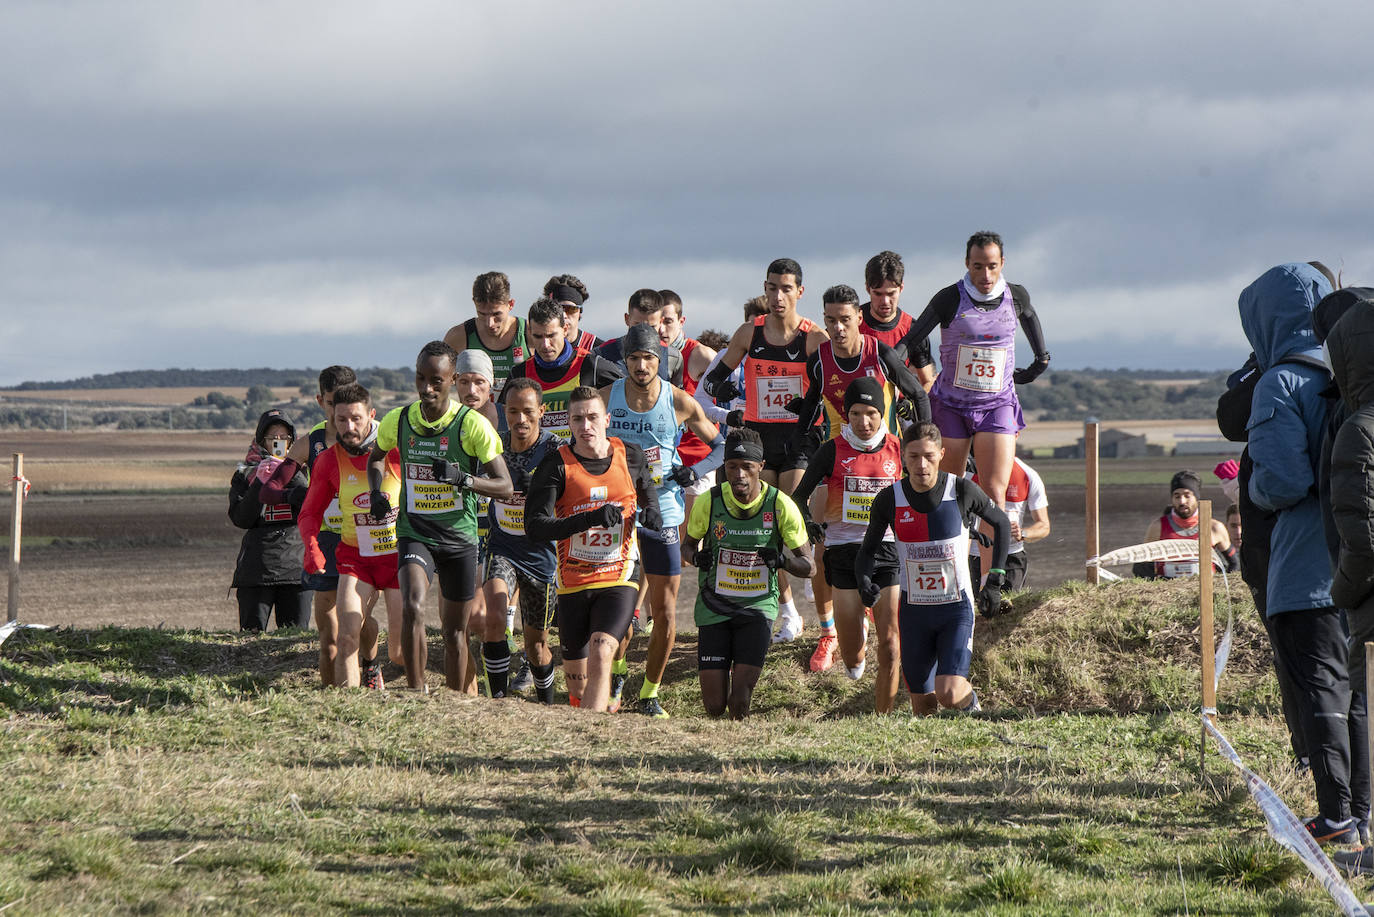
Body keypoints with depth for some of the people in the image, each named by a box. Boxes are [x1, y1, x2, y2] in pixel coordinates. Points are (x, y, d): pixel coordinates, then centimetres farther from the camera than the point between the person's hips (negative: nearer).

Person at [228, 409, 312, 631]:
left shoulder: (300, 472, 12)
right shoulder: (245, 475, 11)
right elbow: (241, 519, -3)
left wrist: (289, 474, -11)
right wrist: (260, 482, -11)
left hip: (296, 567, 1)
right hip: (256, 569, -1)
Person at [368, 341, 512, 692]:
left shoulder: (472, 425, -10)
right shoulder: (398, 420, -1)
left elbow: (505, 485, -9)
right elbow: (376, 456, 23)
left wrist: (462, 478, -26)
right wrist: (375, 492, 3)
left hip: (460, 536, 0)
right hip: (415, 534, 0)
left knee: (455, 630, 10)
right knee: (412, 608, -25)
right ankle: (417, 693, -17)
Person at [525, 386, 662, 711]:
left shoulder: (631, 457, 1)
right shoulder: (556, 466, -7)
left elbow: (647, 493, 23)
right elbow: (534, 526, -17)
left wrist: (650, 513, -2)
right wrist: (589, 519, -29)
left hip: (617, 583, -1)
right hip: (573, 585, 1)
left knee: (600, 657, -24)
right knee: (577, 684, 8)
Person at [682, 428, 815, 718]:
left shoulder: (781, 506, -9)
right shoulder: (709, 502, -7)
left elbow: (807, 567, -1)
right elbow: (688, 544, 12)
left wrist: (783, 559, -23)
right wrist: (696, 557, -12)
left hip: (758, 607, -1)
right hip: (714, 606, 1)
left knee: (740, 701, -15)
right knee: (714, 706, -3)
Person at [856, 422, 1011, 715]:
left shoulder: (962, 490, -10)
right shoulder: (889, 500, -7)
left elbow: (1001, 523, 7)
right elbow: (869, 549, 6)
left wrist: (995, 579, 3)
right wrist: (864, 579, -16)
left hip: (957, 607, -2)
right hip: (914, 611, 2)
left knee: (949, 695, -19)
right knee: (923, 707, 5)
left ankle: (969, 699, 17)